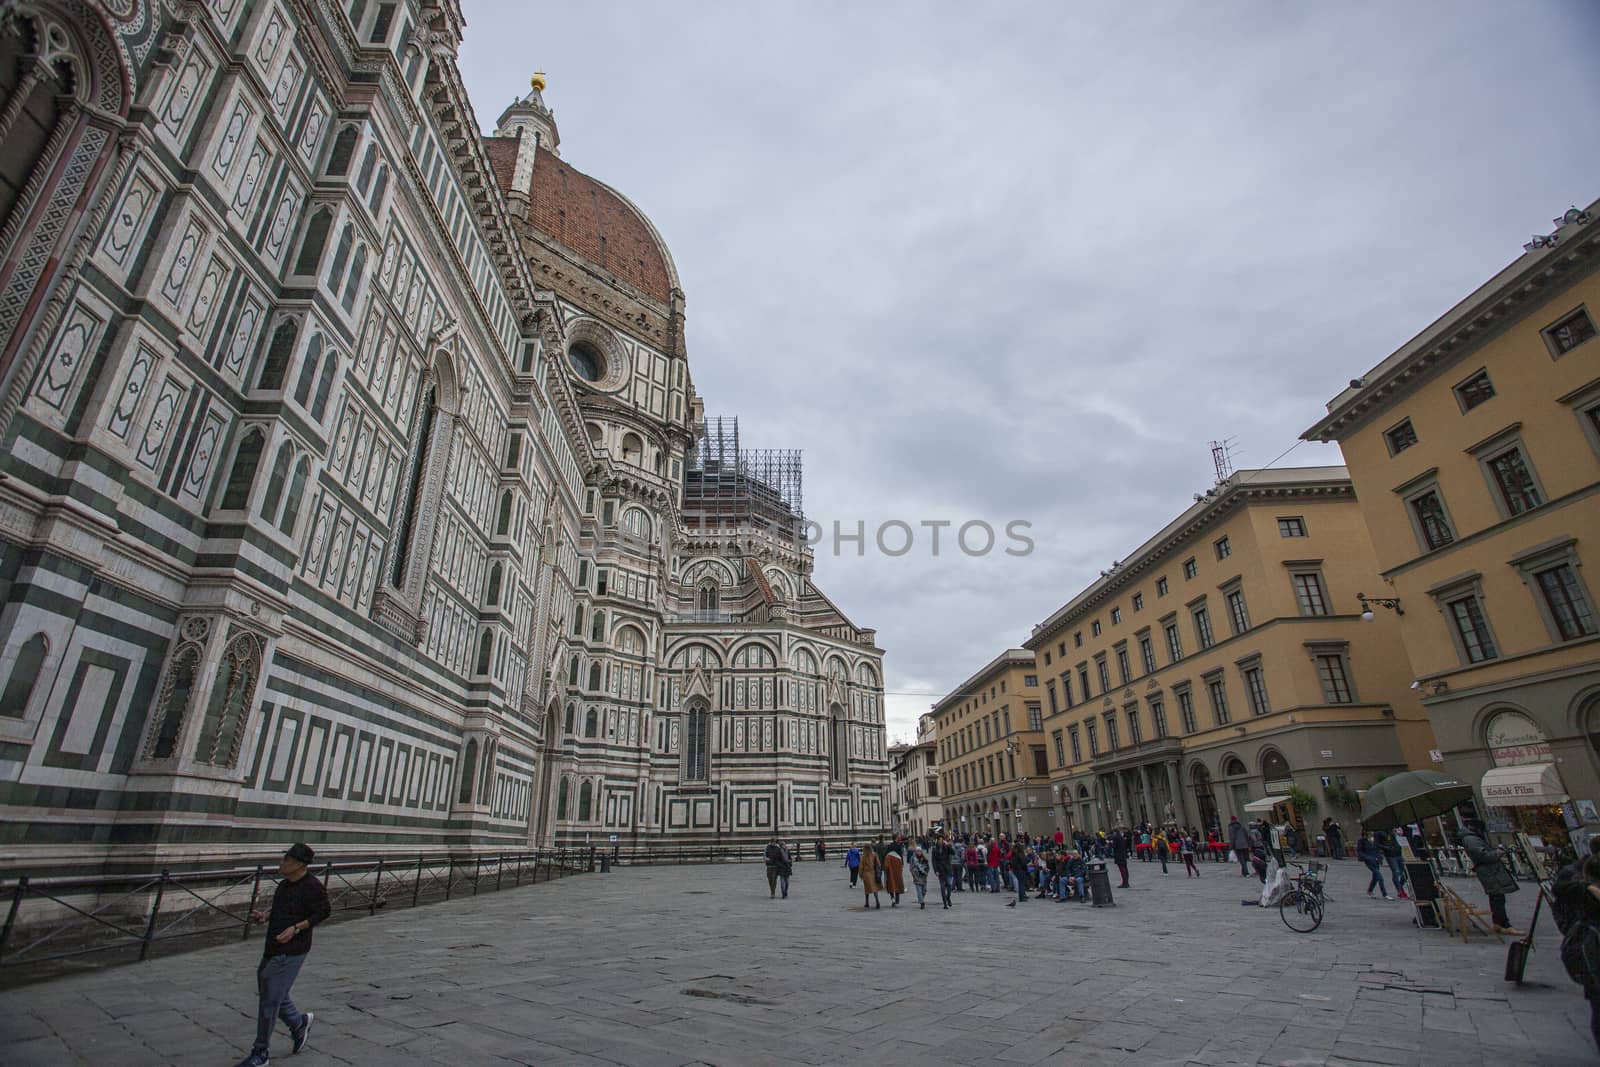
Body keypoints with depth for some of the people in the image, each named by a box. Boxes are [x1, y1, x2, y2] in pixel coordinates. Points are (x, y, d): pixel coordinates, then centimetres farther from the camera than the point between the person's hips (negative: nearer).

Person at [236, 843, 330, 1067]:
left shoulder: (311, 886, -18)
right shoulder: (285, 884, 8)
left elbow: (323, 911, -16)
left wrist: (296, 928, -22)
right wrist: (265, 917, 5)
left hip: (291, 951, -9)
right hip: (272, 948, 9)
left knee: (270, 1000, -2)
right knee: (266, 993, 17)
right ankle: (299, 1022, 38)